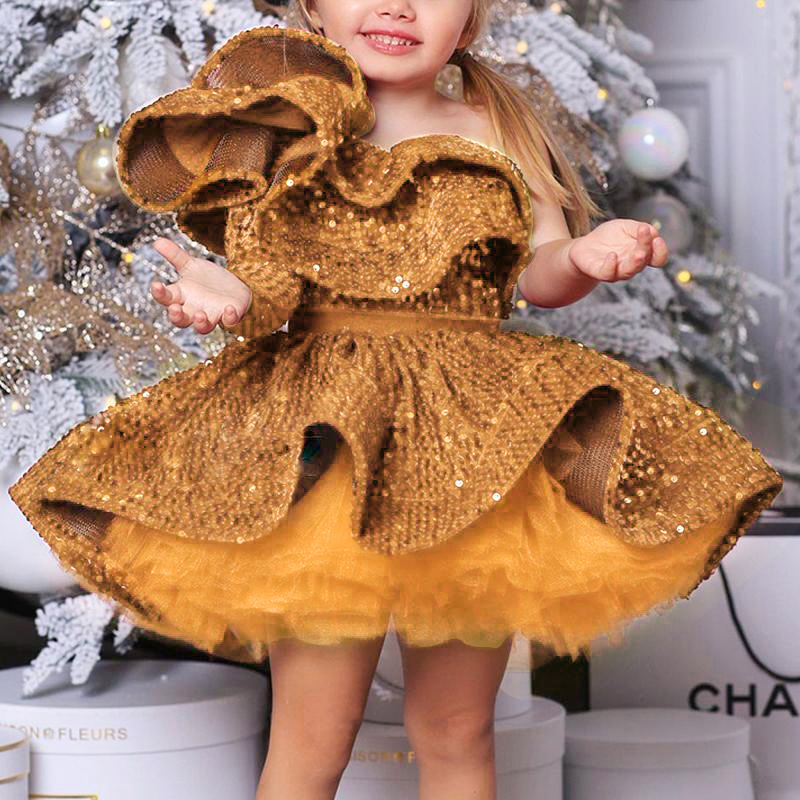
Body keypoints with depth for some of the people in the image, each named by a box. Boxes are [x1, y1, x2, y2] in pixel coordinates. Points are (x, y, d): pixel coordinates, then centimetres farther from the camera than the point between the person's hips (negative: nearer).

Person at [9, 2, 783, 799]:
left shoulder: (496, 134, 13)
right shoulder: (290, 125, 6)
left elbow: (542, 275, 3)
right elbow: (264, 275, 1)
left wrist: (587, 256, -19)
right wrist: (229, 295, -22)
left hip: (478, 433, 3)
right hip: (320, 423, -3)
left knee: (458, 732, 10)